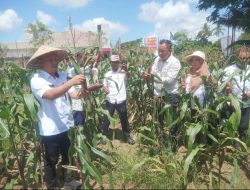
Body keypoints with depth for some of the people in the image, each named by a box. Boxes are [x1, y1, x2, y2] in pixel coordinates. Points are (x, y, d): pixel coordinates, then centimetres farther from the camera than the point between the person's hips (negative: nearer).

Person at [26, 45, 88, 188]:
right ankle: (52, 185, 40)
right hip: (50, 129, -5)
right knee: (51, 160, 15)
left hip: (67, 125, 5)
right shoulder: (36, 80, -15)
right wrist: (72, 82, -41)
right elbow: (51, 95, -32)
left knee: (69, 156, 23)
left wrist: (79, 94, -26)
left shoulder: (62, 75, 2)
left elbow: (71, 93, -2)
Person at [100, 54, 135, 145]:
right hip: (110, 101, 2)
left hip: (121, 101, -2)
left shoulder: (123, 72, -1)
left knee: (124, 119, 11)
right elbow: (104, 84, 18)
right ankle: (104, 135, 26)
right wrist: (105, 88, -5)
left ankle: (127, 135, 30)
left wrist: (126, 70, -40)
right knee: (106, 119, 10)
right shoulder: (107, 74, 9)